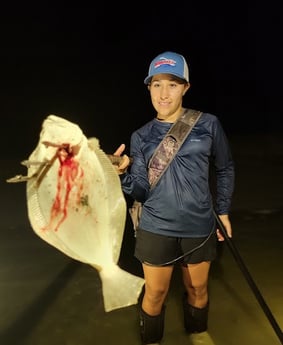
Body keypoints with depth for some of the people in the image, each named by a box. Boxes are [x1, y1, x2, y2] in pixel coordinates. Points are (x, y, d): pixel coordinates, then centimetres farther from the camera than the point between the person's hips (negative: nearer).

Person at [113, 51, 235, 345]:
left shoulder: (208, 124, -5)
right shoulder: (141, 137, -3)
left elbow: (225, 169, 7)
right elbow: (140, 191, -8)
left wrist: (223, 210, 5)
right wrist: (123, 174, -26)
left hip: (199, 227, 1)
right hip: (156, 228, 0)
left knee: (197, 289, 19)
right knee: (155, 293, 11)